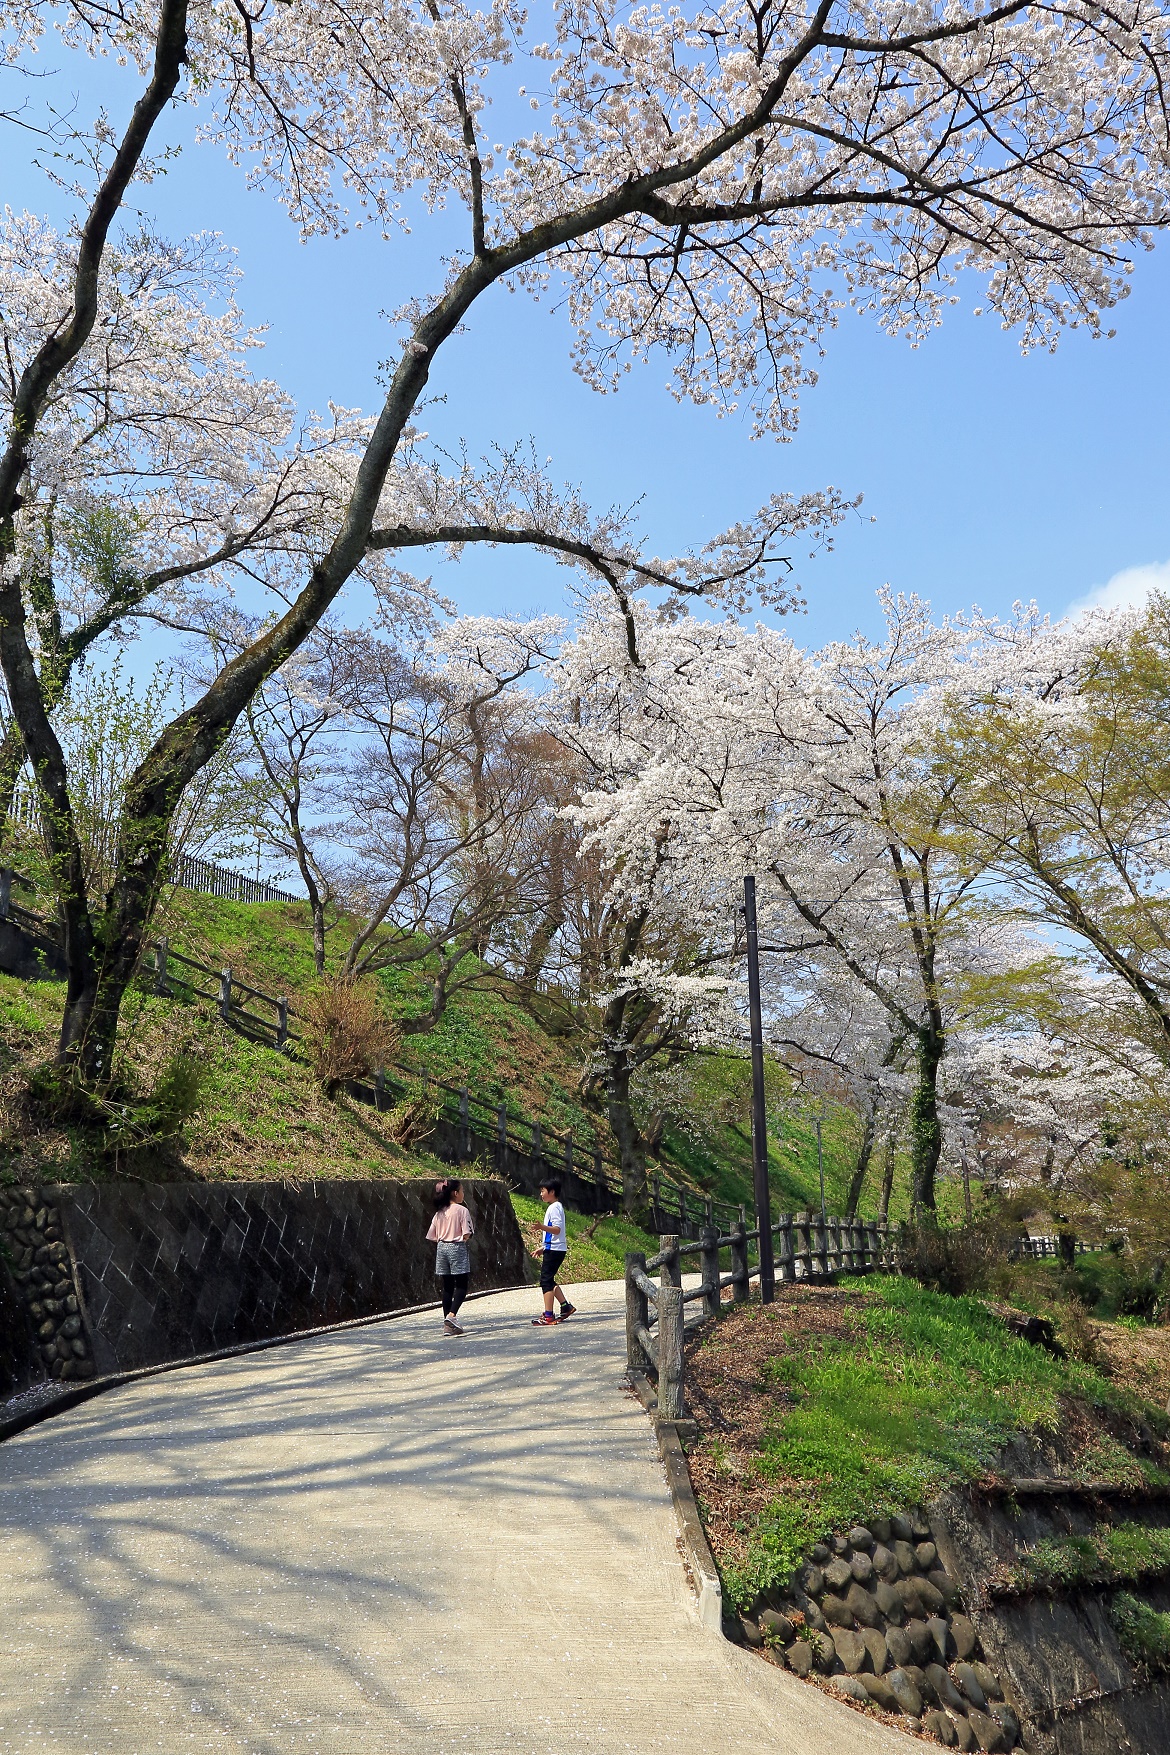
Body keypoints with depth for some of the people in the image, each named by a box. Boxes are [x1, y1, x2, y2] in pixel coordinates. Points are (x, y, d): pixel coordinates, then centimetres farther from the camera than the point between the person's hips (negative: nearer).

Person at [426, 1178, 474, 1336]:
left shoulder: (439, 1212, 9)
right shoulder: (462, 1210, -8)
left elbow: (432, 1237, 10)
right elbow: (466, 1234, -13)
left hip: (441, 1247, 6)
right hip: (457, 1248, -6)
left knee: (447, 1287, 10)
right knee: (461, 1285, 1)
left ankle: (447, 1324, 10)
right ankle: (451, 1315, -20)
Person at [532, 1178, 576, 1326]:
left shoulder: (554, 1208, -12)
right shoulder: (555, 1207, 19)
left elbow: (557, 1229, -23)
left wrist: (542, 1227, -38)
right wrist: (543, 1249, 28)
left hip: (554, 1250, -10)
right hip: (554, 1249, 10)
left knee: (546, 1281, -9)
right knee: (549, 1280, 15)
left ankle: (548, 1316, -9)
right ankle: (566, 1306, 17)